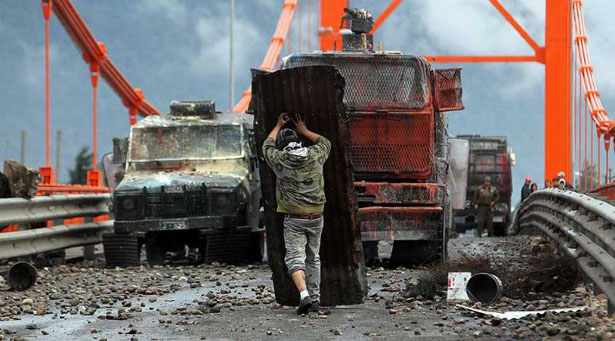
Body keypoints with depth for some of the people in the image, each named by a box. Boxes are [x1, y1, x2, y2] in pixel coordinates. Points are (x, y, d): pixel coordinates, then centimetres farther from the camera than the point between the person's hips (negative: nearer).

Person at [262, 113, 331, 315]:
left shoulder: (280, 160, -6)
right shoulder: (315, 156, -1)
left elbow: (267, 146, 17)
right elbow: (325, 143, 23)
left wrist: (278, 126, 30)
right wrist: (305, 131, 32)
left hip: (293, 219, -3)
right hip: (316, 217, 3)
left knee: (295, 258, -6)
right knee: (313, 258, 15)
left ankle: (304, 294, -26)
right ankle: (315, 298, 18)